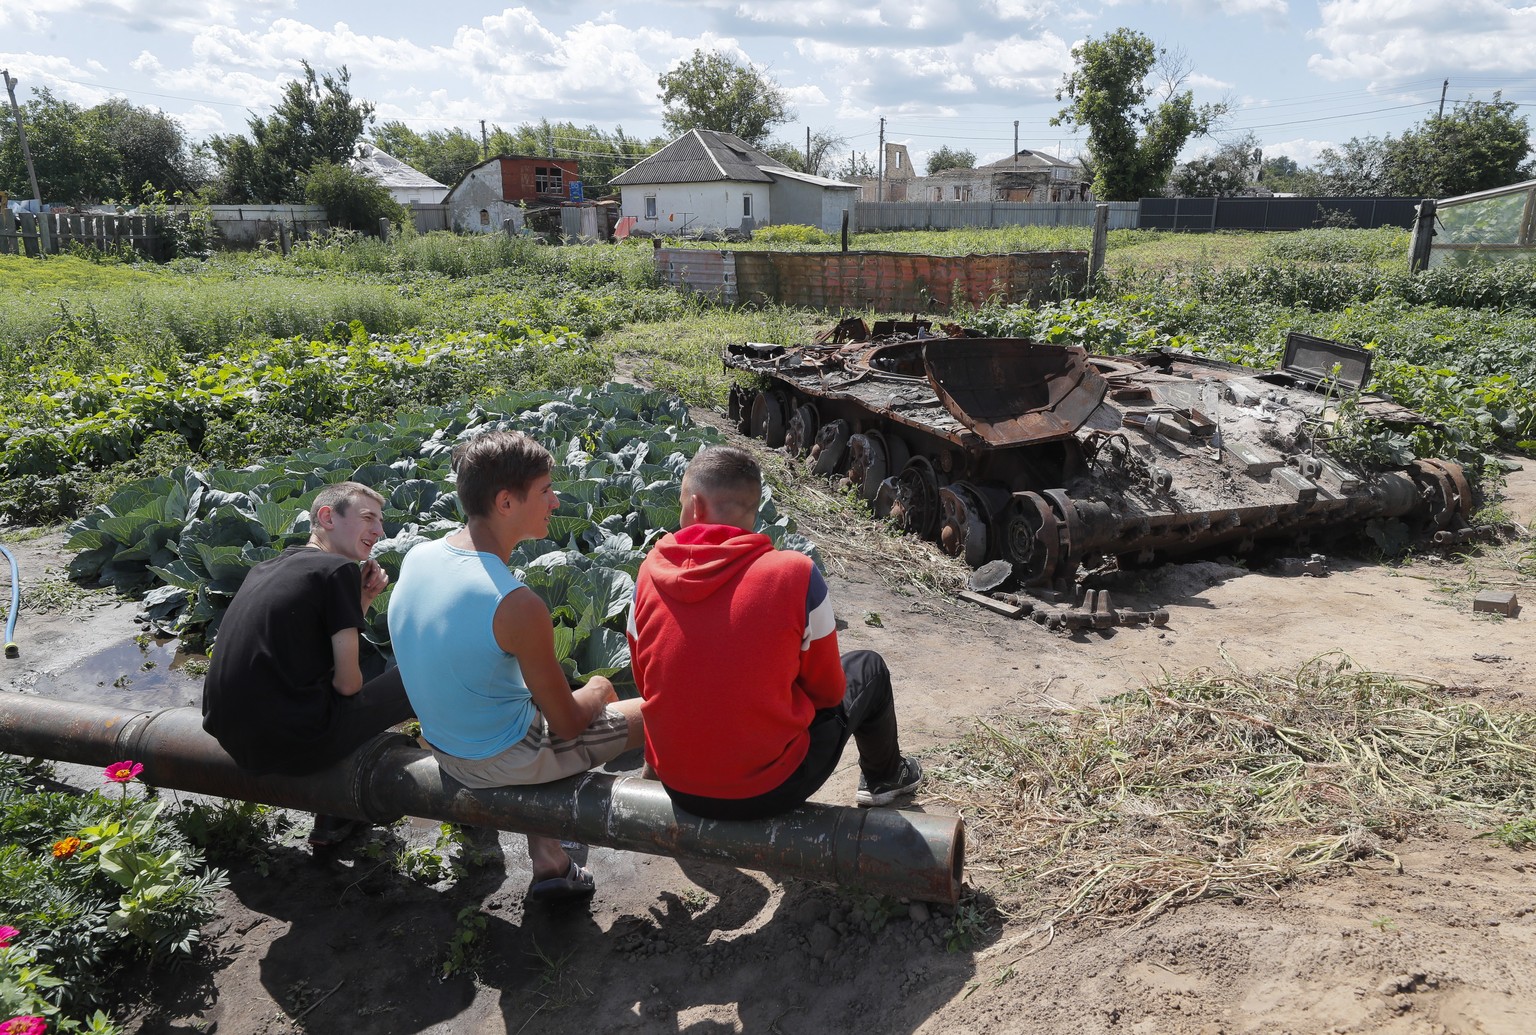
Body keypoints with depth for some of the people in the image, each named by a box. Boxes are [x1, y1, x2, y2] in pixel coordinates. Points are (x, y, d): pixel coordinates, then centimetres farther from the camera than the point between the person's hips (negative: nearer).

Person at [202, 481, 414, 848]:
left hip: (229, 738, 8)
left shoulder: (263, 570, 14)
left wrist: (361, 601, 8)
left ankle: (331, 822, 30)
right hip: (292, 746, -8)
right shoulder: (339, 569, -10)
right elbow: (347, 683, -10)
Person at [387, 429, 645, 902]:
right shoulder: (518, 605, -30)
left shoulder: (416, 557, -8)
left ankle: (549, 866, 33)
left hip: (444, 748, 8)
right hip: (504, 760, -7)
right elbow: (569, 724, -18)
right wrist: (597, 691, 5)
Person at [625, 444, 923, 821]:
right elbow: (827, 690, -6)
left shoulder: (650, 572, -10)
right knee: (868, 668, 20)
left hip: (677, 787, 4)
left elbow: (645, 682, 4)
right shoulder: (795, 575, -19)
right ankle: (883, 778, 46)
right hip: (769, 788, -3)